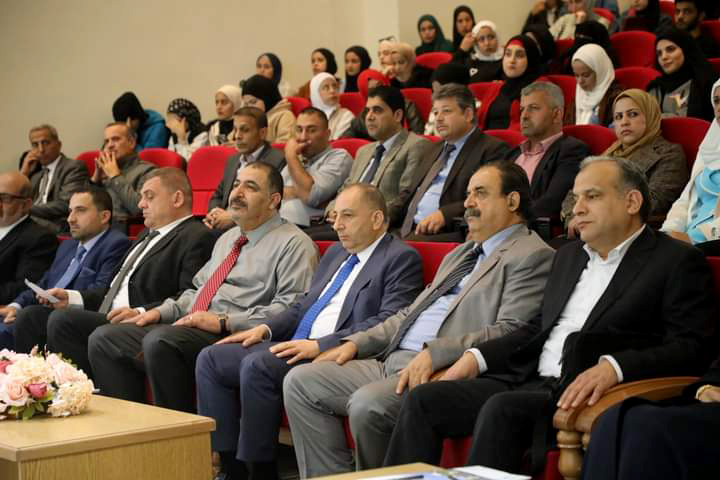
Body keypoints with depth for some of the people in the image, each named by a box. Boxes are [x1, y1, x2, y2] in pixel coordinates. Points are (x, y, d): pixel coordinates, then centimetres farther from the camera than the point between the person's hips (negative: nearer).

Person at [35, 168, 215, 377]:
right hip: (103, 319, 10)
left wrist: (141, 313, -28)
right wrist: (71, 298, 15)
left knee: (62, 320, -26)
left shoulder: (197, 238, -6)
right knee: (30, 317, -3)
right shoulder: (148, 235, 28)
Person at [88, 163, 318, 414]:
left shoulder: (293, 243, -1)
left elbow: (291, 309, -14)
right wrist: (161, 311, 12)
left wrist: (224, 322, -18)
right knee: (104, 338, -6)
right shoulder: (228, 238, 27)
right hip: (189, 327, 9)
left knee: (161, 340, -34)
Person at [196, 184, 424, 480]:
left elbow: (387, 323, -16)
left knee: (258, 365, -29)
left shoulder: (401, 259, -4)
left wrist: (320, 345, -23)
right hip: (296, 347, 9)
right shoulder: (335, 254, 23)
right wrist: (266, 328, 7)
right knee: (211, 359, -3)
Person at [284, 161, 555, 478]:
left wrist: (434, 353, -25)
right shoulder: (461, 254, 26)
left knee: (367, 404, -32)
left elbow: (510, 332, -16)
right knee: (300, 382, -2)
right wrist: (356, 343, 13)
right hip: (392, 361, 9)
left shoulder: (532, 256, -3)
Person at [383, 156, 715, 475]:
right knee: (423, 400, -10)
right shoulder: (569, 255, 23)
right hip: (530, 380, 8)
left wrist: (613, 367, -26)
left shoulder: (678, 262, -1)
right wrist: (477, 355, 11)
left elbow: (688, 346, -12)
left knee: (501, 408, -33)